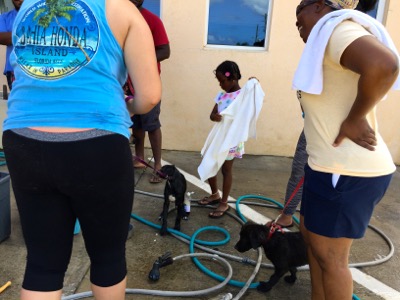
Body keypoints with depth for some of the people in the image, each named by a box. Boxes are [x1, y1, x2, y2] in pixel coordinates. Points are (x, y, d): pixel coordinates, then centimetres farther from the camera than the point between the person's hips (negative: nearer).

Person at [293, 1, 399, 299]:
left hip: (347, 170, -11)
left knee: (330, 255, 4)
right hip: (333, 164, 11)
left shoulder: (336, 27, -13)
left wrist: (353, 120, -21)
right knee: (311, 234, 21)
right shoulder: (328, 39, 18)